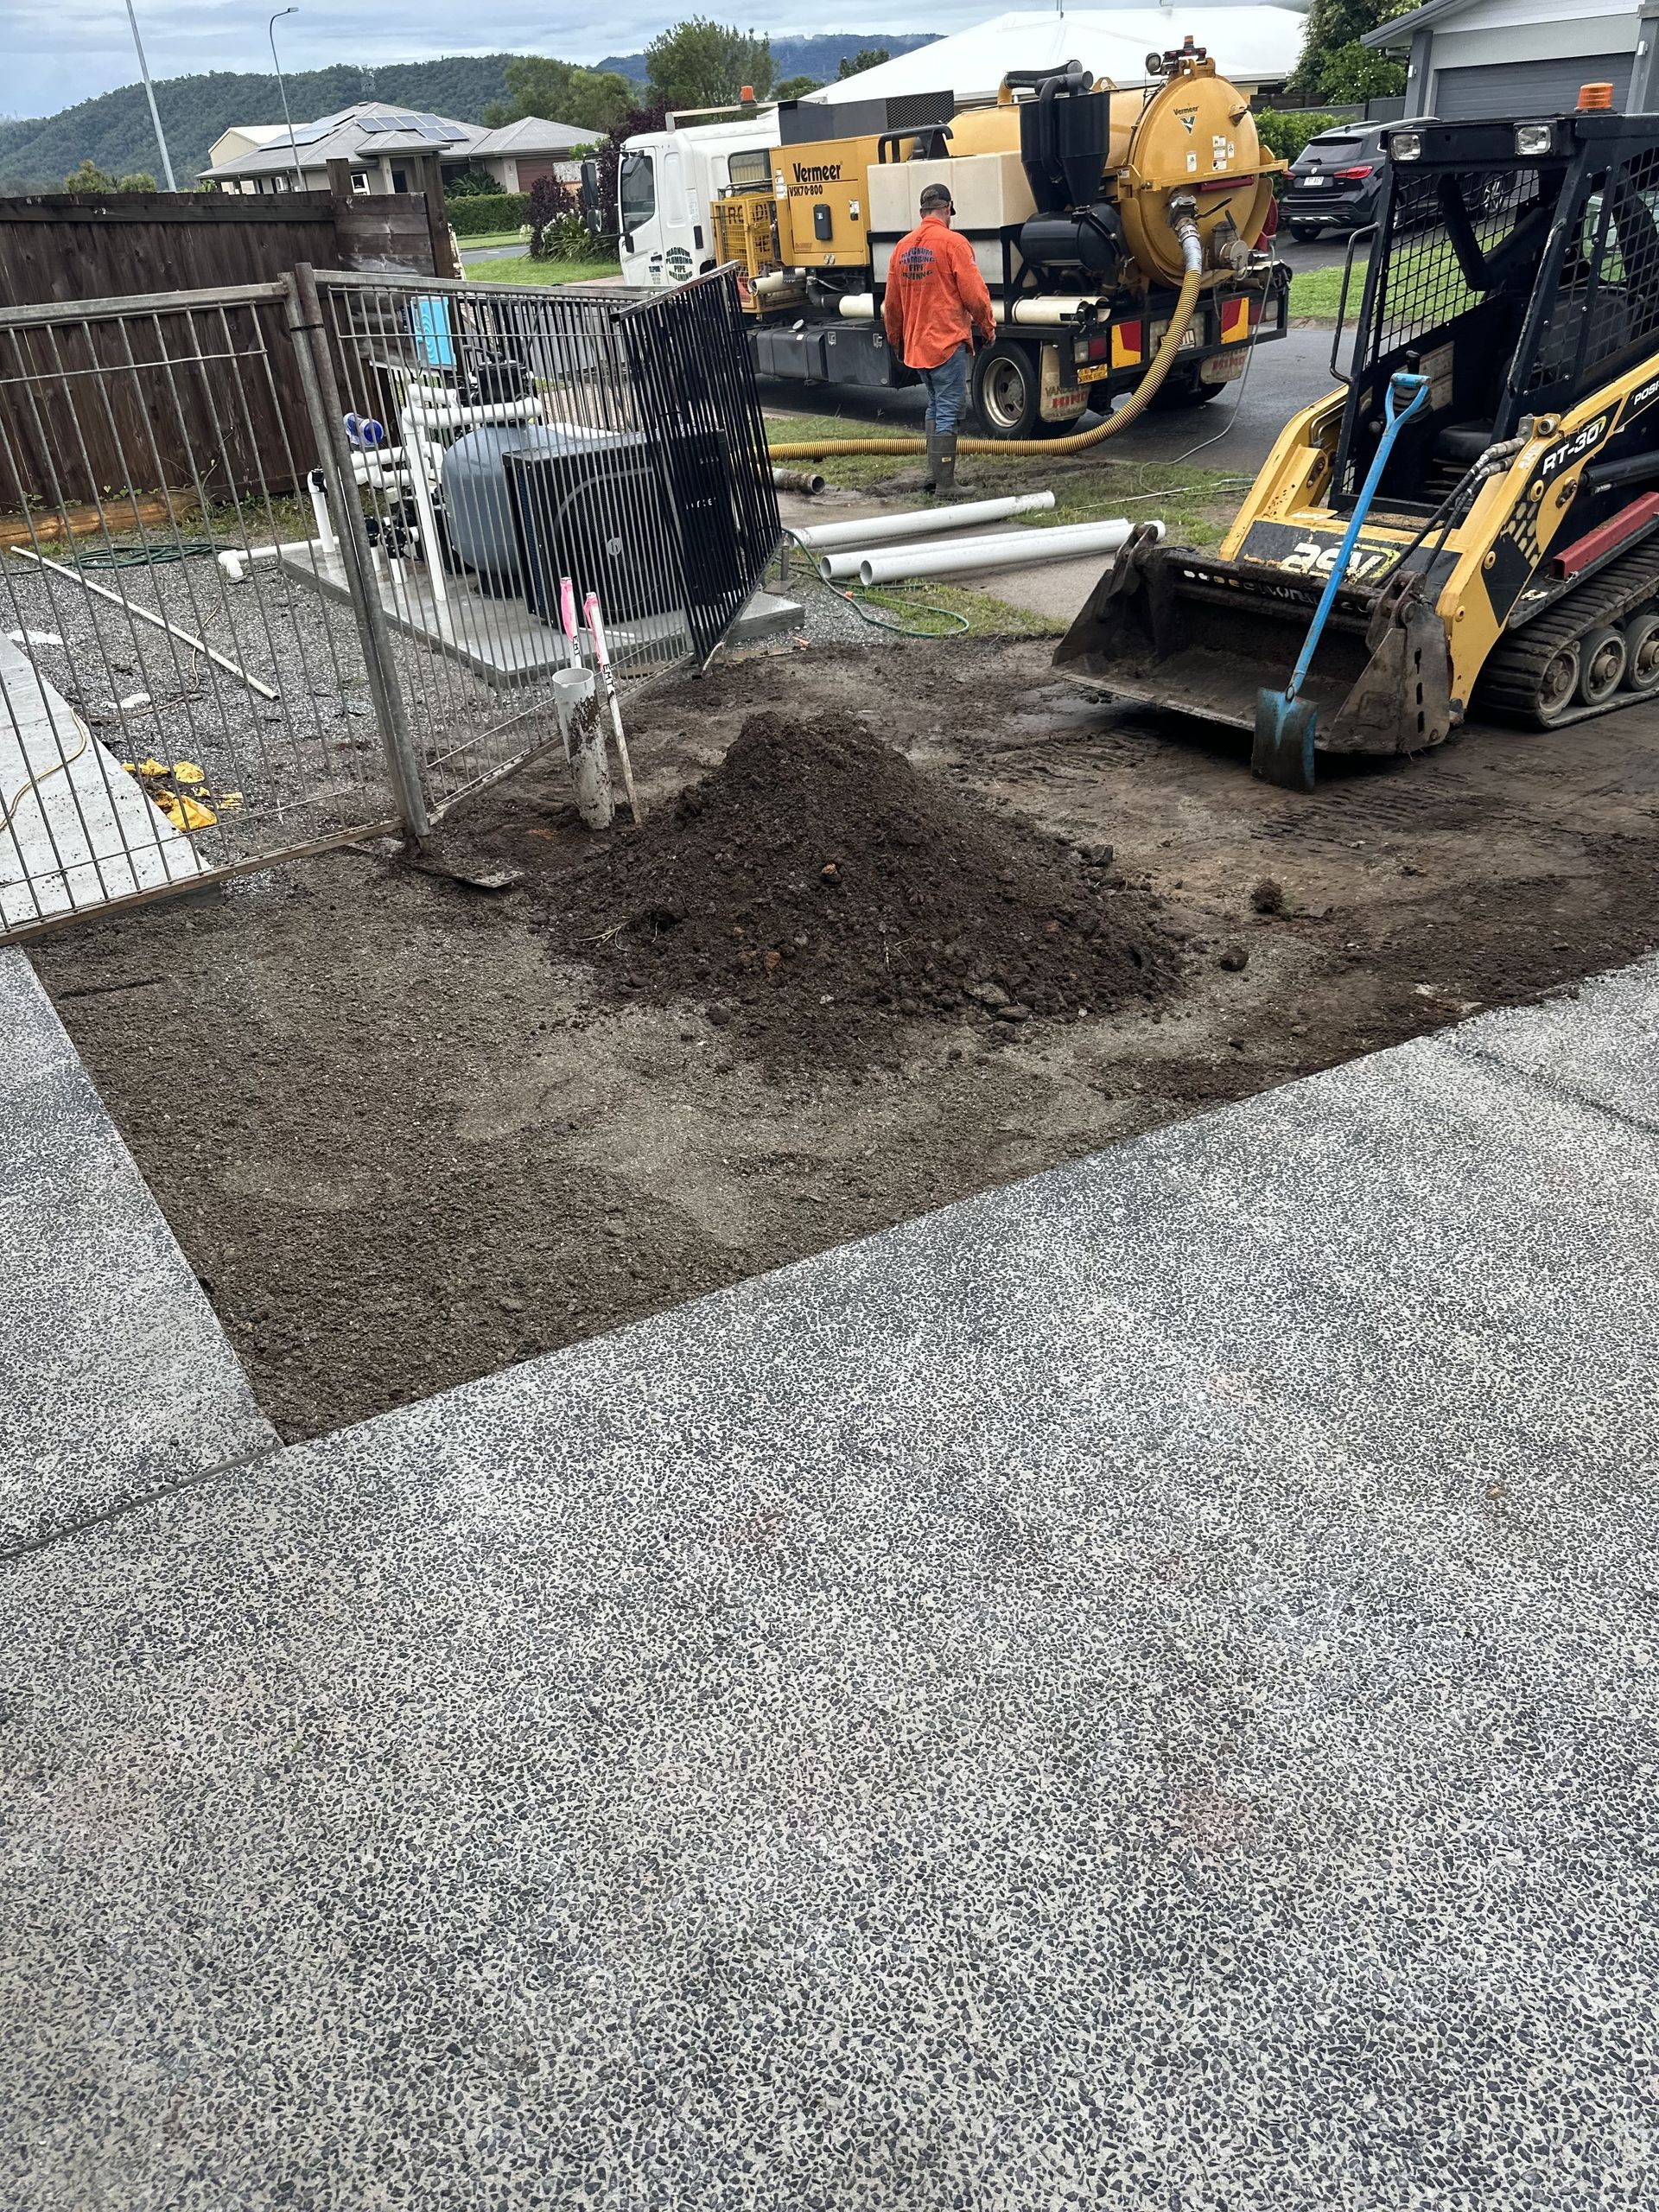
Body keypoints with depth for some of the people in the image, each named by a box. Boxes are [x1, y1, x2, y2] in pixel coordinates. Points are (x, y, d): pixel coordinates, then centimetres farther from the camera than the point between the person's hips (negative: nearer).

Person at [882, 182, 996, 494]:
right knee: (949, 410, -4)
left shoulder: (902, 247, 9)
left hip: (916, 345, 7)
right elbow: (974, 295, -11)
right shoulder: (953, 242, -9)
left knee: (935, 405, 20)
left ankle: (934, 473, 21)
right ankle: (944, 484, -6)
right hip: (949, 342, -7)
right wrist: (988, 328, 4)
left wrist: (896, 340, 28)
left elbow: (892, 304, 14)